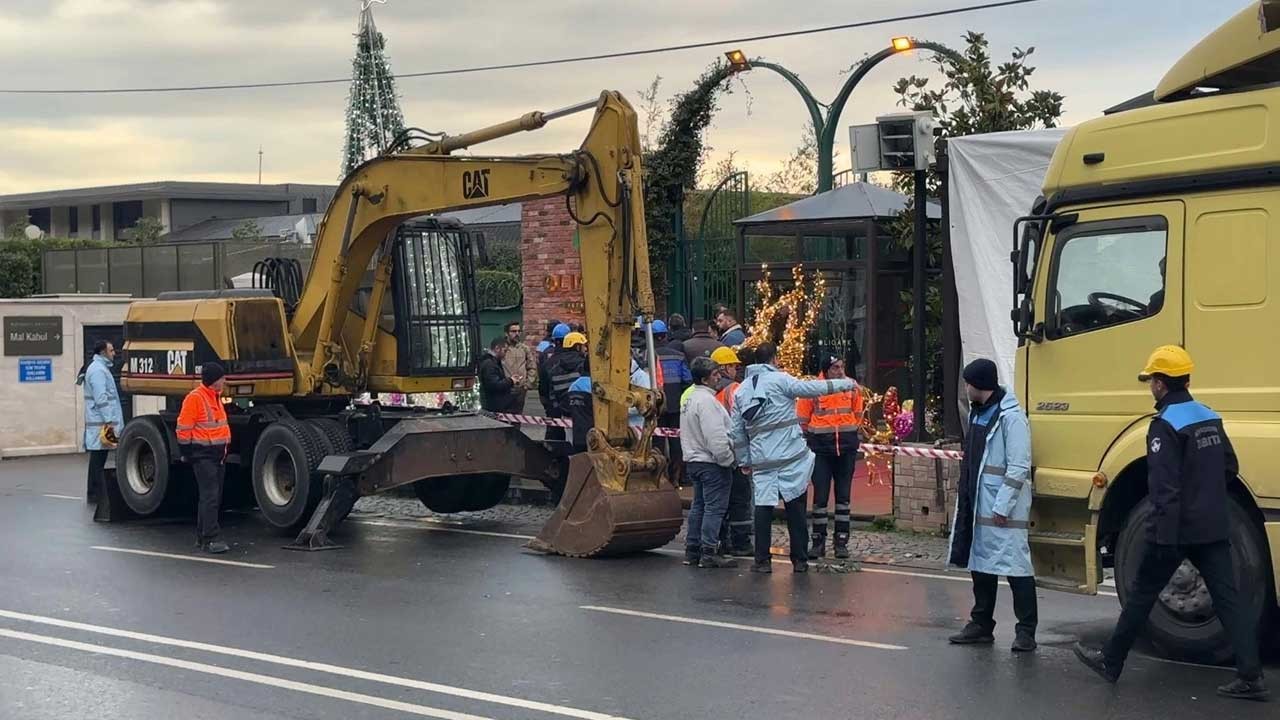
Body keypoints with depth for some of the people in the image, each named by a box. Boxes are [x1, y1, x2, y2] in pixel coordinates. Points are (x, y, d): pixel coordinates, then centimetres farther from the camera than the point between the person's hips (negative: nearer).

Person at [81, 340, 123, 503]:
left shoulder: (100, 368, 19)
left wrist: (112, 421, 22)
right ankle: (95, 494, -4)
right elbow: (101, 398, -21)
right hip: (101, 422, -10)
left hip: (101, 421, 10)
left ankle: (96, 493, 16)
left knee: (98, 459, 12)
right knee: (98, 458, -6)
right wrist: (109, 421, -23)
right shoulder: (98, 370, -14)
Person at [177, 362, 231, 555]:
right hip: (203, 455, -9)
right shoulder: (195, 398, -14)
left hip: (218, 454, 10)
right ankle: (211, 539, -15)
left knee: (215, 496, 13)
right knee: (210, 496, -13)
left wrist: (225, 447, 22)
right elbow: (183, 428, -15)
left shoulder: (216, 396, 14)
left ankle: (202, 536, 21)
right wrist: (188, 453, -14)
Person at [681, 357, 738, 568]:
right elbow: (716, 437, -24)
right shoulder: (706, 400, -19)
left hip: (694, 461, 10)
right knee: (715, 507, -7)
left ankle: (692, 551, 18)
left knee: (699, 505, 15)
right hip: (712, 463, -10)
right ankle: (708, 554, -9)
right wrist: (728, 459, -14)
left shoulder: (690, 398, 14)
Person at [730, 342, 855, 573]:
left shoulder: (741, 390, 11)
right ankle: (800, 560, 7)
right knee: (795, 507, 4)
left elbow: (737, 431, 12)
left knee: (763, 507, 6)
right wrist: (845, 384, -4)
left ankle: (762, 561, 3)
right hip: (791, 455, -4)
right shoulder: (779, 380, -5)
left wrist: (744, 461, 19)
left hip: (761, 458, 4)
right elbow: (811, 388, -13)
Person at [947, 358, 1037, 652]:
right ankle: (981, 625, 22)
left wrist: (1003, 506, -18)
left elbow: (1019, 468, -16)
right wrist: (967, 501, 16)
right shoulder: (978, 412, 14)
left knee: (1014, 564, -7)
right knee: (980, 564, 13)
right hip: (978, 505, 9)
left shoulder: (1011, 417, -13)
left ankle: (1026, 631, -4)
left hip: (1003, 509, -9)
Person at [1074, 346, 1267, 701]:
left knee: (1141, 595, 7)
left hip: (1176, 529, -6)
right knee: (1228, 598, 2)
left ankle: (1110, 662, 19)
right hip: (1213, 527, 6)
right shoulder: (1209, 418, 9)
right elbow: (1229, 468, 17)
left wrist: (1163, 535, -20)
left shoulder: (1165, 426, -15)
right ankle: (1250, 676, -5)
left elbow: (1165, 488, -20)